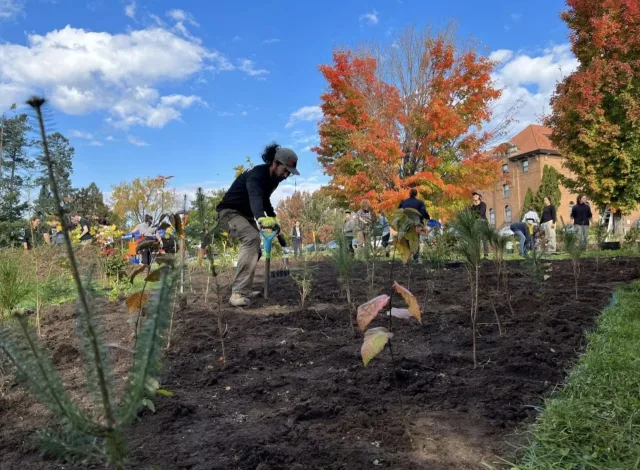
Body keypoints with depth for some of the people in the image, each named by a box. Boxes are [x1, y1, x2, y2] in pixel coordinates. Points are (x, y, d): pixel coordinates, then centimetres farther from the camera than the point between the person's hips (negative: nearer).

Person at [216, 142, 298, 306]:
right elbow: (254, 196, -51)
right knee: (252, 238, -33)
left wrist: (274, 222, 17)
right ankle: (238, 293, -35)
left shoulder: (273, 179, 2)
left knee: (254, 251, 13)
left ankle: (243, 290, 29)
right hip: (229, 212, -10)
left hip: (245, 214, 10)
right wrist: (262, 217, -70)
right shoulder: (256, 175, -28)